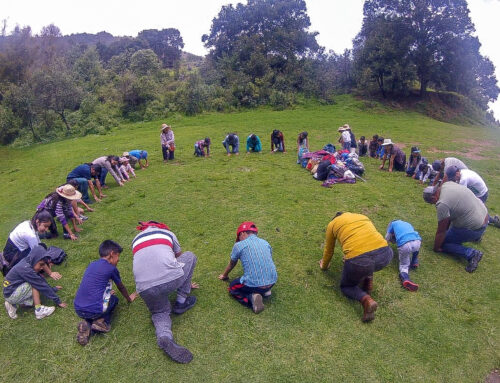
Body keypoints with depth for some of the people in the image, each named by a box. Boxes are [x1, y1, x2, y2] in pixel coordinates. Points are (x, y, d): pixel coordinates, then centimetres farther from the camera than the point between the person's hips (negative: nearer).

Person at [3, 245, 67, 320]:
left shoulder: (27, 263, -2)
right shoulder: (26, 269, -28)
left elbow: (42, 280, 8)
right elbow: (42, 285, -24)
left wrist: (53, 288, 13)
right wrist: (58, 301, -20)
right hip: (11, 295, -9)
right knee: (36, 284, -20)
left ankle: (13, 305, 9)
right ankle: (39, 311, -19)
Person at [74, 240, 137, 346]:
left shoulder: (91, 265, 14)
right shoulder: (111, 268, -3)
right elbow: (121, 287, 15)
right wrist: (129, 298, 36)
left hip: (77, 309, 5)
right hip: (94, 311, -5)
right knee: (114, 299, 25)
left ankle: (87, 323, 8)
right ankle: (102, 321, 0)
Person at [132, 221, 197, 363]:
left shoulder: (136, 239, 29)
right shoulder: (167, 233, 24)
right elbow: (179, 258, 38)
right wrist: (187, 282, 57)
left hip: (145, 288, 3)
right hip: (171, 279, -2)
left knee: (160, 313, 29)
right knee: (190, 256, 25)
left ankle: (165, 337, -5)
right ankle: (181, 302, 24)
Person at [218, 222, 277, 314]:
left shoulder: (239, 245, -2)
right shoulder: (265, 242, 11)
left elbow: (231, 264, 16)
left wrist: (224, 275, 39)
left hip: (253, 285, -6)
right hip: (272, 282, 6)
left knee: (232, 287, 22)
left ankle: (251, 298, -4)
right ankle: (266, 291, 13)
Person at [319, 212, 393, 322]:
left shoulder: (332, 224, 20)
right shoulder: (363, 216, 31)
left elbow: (329, 251, 32)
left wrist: (324, 266, 52)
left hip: (359, 261, -4)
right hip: (385, 254, 4)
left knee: (346, 286, 26)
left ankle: (366, 300, -4)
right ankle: (368, 280, 23)